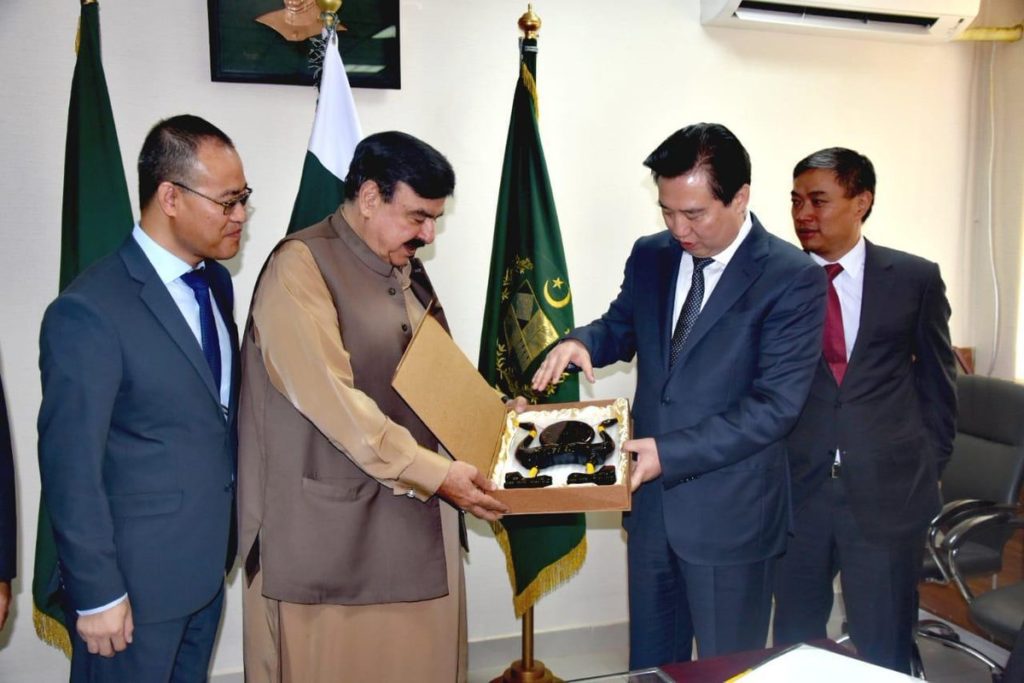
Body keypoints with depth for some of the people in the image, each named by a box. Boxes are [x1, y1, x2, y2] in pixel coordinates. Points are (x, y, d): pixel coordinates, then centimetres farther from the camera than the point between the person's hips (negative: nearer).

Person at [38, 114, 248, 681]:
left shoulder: (215, 282, 4)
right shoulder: (89, 312, -20)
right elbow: (70, 469, -17)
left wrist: (225, 540, 9)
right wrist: (96, 596, -13)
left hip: (207, 565, 7)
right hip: (135, 581, -7)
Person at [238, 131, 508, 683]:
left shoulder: (406, 270, 12)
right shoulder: (301, 265, -13)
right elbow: (333, 401, -22)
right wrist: (434, 473, -21)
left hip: (412, 515, 7)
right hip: (328, 527, -7)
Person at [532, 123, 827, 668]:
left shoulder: (793, 279, -15)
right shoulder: (651, 256, 2)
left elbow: (774, 406, -19)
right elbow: (620, 328, 18)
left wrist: (670, 452, -25)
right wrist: (581, 342, -6)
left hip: (729, 514, -5)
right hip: (650, 499, 5)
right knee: (650, 661, 21)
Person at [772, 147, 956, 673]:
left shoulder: (914, 279, 1)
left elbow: (937, 382, 8)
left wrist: (928, 466, 6)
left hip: (887, 492, 0)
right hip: (796, 488, 1)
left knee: (884, 651, 12)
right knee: (793, 641, 14)